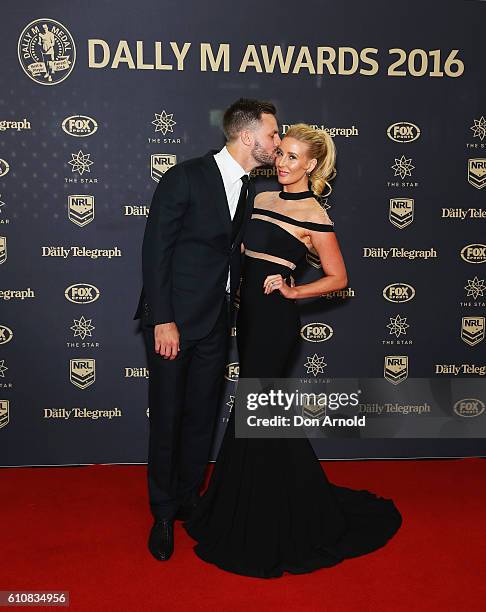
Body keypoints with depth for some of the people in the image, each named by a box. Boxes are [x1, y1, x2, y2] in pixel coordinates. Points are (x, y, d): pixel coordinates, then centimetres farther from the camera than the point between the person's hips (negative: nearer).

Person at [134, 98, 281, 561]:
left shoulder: (250, 189, 9)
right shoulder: (185, 178, -12)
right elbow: (155, 251, -13)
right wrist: (162, 320, -17)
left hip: (215, 323, 6)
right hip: (172, 319, -6)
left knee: (202, 417, 13)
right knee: (167, 418, 5)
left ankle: (189, 501, 32)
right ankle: (163, 514, 24)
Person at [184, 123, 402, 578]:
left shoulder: (314, 215, -8)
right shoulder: (263, 199, 12)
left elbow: (338, 277, -4)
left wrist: (292, 291, -12)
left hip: (275, 319, -8)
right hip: (250, 313, 8)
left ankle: (254, 528, 17)